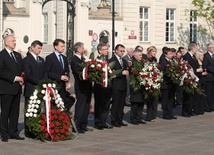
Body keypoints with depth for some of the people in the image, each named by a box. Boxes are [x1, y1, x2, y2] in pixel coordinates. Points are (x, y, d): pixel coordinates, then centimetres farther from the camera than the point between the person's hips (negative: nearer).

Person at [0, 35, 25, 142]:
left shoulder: (18, 55, 17)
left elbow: (22, 69, 20)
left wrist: (21, 79, 0)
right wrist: (14, 78, -16)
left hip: (17, 88, 7)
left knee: (15, 112, 9)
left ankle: (13, 133, 15)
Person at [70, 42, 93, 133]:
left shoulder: (82, 59, 15)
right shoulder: (74, 60, -13)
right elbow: (78, 73, -22)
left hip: (87, 86, 9)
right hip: (81, 87, -9)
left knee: (86, 106, 13)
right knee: (80, 106, -7)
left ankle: (83, 125, 21)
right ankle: (76, 126, -2)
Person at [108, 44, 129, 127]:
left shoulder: (124, 61, 18)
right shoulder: (111, 60, -7)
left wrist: (127, 72, -4)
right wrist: (121, 73, -21)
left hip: (123, 85, 7)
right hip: (116, 85, -7)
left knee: (121, 104, 10)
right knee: (115, 104, -3)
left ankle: (120, 120, 17)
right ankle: (114, 121, 4)